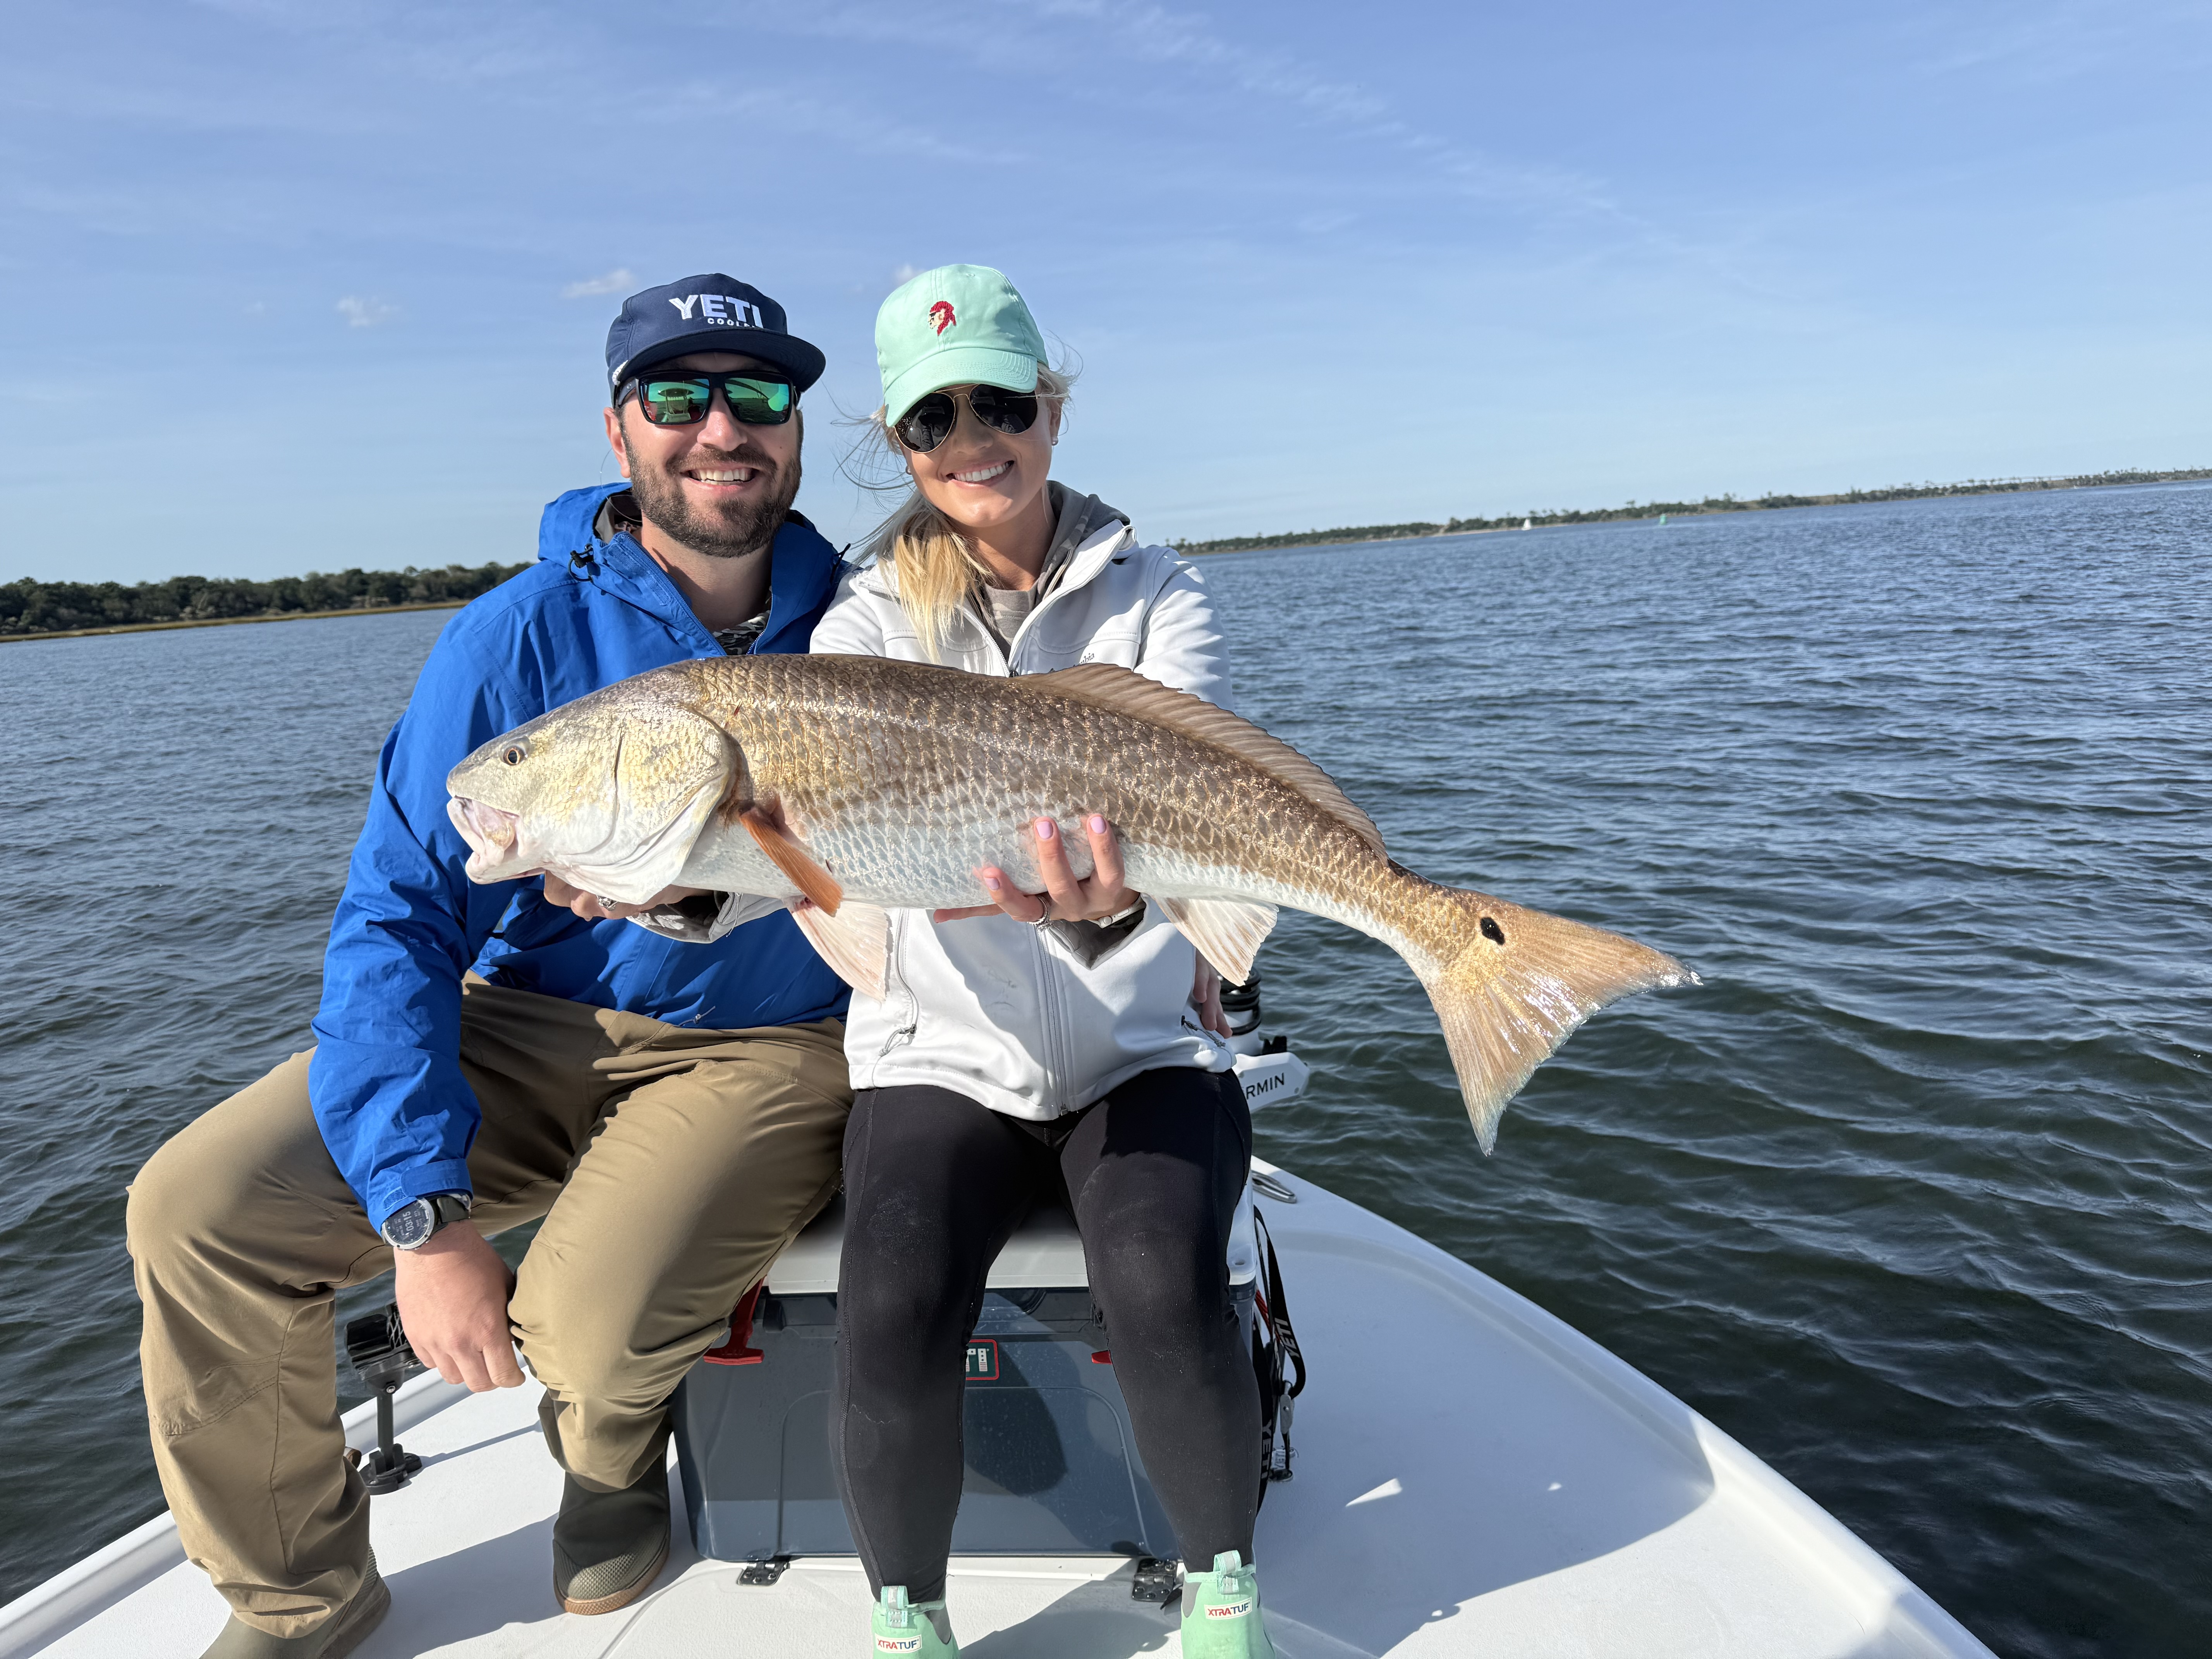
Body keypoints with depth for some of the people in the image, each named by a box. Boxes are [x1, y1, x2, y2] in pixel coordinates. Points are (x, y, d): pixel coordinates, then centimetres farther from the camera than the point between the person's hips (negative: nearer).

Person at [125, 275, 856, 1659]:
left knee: (594, 1320, -27)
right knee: (199, 1210, -14)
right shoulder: (521, 635, -5)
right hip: (524, 1027, 2)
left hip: (768, 1052, -1)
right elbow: (399, 916, -8)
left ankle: (616, 1446, 14)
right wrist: (424, 1211, -21)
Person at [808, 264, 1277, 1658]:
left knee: (1163, 1282, -25)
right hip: (943, 1056, 1)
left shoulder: (1155, 594, 0)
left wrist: (1108, 904, -41)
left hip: (1145, 1049, 0)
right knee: (892, 1308, -23)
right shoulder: (871, 621, 2)